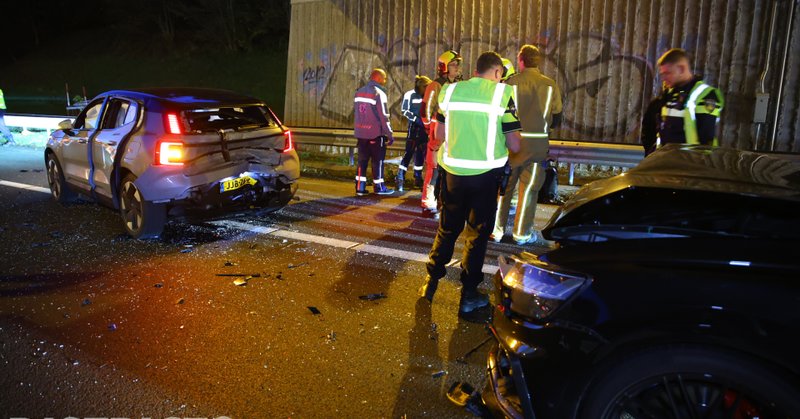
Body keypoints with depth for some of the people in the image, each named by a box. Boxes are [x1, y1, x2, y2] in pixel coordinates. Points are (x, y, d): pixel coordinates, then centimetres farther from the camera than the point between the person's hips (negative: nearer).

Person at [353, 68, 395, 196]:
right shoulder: (379, 93, -13)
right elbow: (384, 116, -14)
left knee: (362, 159, 10)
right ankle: (379, 187, 12)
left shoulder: (359, 92, 10)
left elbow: (357, 113, 12)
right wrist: (390, 135, -8)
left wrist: (360, 128, 17)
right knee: (378, 160, 5)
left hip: (361, 132, 6)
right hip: (375, 133, -6)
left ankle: (360, 187, 9)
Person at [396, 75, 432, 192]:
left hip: (424, 128, 6)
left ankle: (418, 178, 21)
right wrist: (417, 119, -18)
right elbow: (404, 111, -9)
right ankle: (400, 179, -9)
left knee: (421, 153, 11)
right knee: (409, 152, -11)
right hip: (414, 127, -6)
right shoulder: (410, 95, -7)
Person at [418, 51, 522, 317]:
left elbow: (439, 134, 9)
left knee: (447, 229, 20)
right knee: (477, 234, 12)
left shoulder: (450, 90, 3)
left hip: (452, 172, 3)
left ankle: (430, 283, 29)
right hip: (485, 174, -3)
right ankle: (468, 295, 19)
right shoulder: (502, 94, -8)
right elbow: (514, 145, -8)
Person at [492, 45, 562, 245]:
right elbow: (556, 118, 8)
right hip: (538, 143, 1)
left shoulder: (511, 82, -6)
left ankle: (497, 230, 16)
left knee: (504, 186, 11)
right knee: (529, 188, 9)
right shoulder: (551, 85, 1)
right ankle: (522, 233, 14)